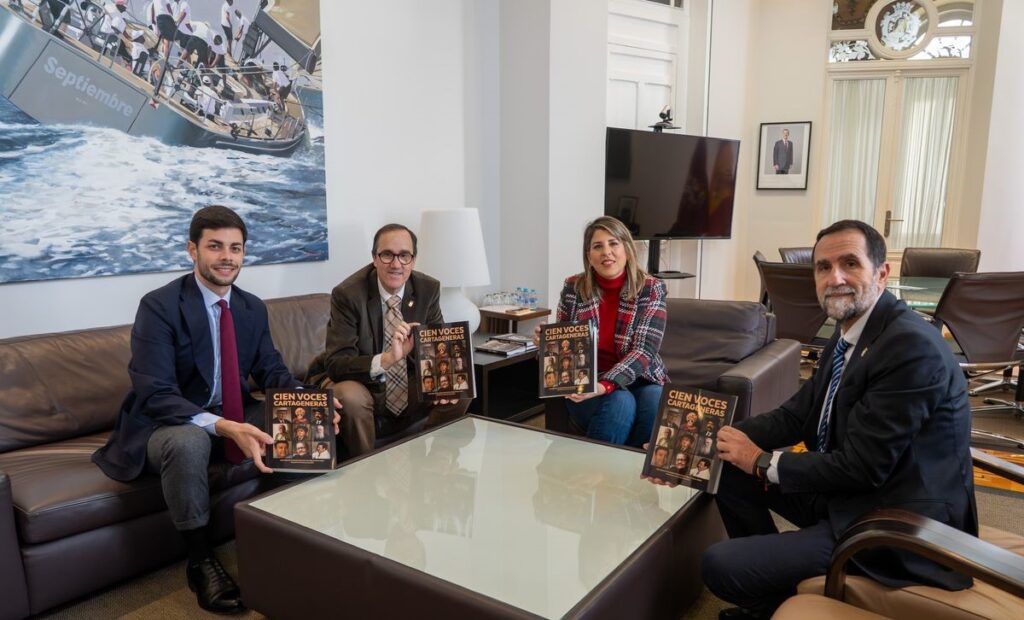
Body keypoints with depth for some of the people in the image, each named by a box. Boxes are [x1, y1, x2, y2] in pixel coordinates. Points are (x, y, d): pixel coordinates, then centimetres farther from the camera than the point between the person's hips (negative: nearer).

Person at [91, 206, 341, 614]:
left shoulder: (253, 308, 2)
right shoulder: (159, 306, -18)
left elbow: (271, 371, 4)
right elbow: (155, 395, -27)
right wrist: (224, 428, -42)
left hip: (232, 417, 6)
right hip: (167, 424, -5)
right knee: (189, 441, -38)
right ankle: (200, 561, -16)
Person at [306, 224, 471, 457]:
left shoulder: (428, 289, -7)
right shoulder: (348, 294, -20)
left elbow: (440, 343, -3)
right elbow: (335, 363, -26)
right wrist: (386, 359, -44)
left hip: (408, 387, 4)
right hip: (359, 384, -4)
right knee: (350, 397, -34)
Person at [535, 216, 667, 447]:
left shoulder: (651, 289, -5)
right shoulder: (573, 288, -1)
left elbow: (644, 350, -16)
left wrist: (605, 385, -31)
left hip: (639, 381, 0)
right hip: (585, 382, 0)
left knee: (657, 406, -33)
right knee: (620, 403, -33)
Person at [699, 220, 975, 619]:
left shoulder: (910, 345, -25)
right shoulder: (849, 332, 5)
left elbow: (860, 468, -26)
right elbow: (797, 414, 9)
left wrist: (763, 461, -13)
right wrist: (716, 437, -3)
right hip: (846, 489, 9)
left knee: (720, 566, -16)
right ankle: (772, 581, 24)